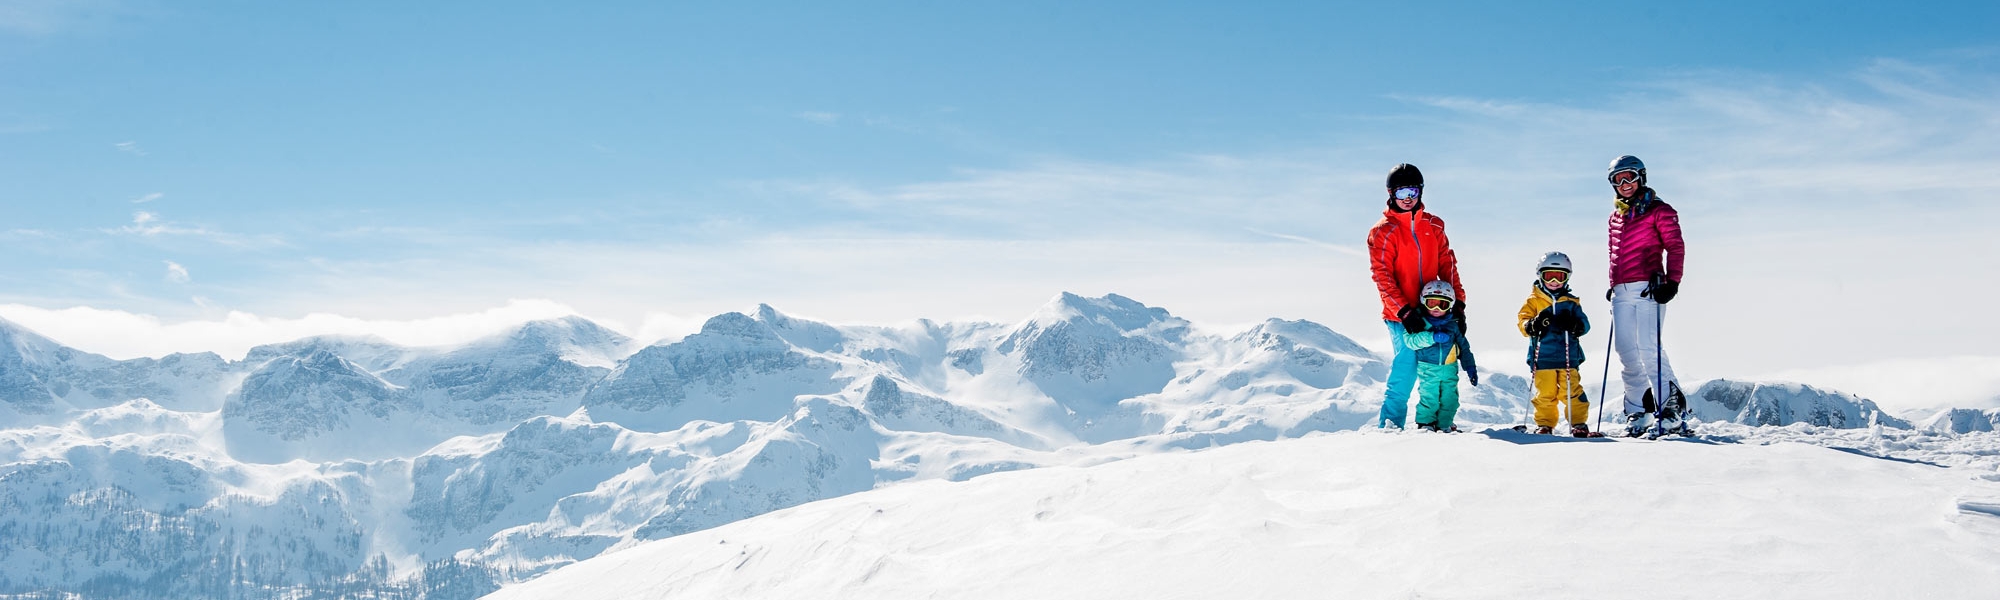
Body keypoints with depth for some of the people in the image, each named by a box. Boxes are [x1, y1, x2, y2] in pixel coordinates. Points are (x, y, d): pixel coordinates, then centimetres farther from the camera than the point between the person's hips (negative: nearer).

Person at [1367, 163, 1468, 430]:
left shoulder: (1434, 226, 10)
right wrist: (1405, 312, -18)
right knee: (1406, 370, -10)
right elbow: (1383, 278, -9)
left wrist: (1458, 302, 1)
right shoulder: (1382, 232, -4)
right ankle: (1388, 426, -1)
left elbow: (1447, 266, 11)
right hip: (1401, 316, -5)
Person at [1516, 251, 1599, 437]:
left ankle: (1579, 424, 5)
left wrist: (1574, 325, -17)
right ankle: (1544, 425, 12)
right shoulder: (1533, 301, 8)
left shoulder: (1572, 302, 12)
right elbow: (1523, 322, -1)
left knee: (1572, 391, -4)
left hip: (1568, 356, 1)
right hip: (1543, 357, -1)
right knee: (1545, 393, 0)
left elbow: (1584, 324, 6)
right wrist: (1533, 325, -24)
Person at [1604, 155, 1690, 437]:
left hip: (1648, 288, -7)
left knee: (1649, 350, -16)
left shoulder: (1659, 210, 1)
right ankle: (1639, 413, 9)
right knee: (1627, 353, 3)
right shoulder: (1616, 217, 20)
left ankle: (1672, 411, -15)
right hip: (1622, 293, 7)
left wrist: (1671, 282, -15)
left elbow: (1676, 248, -5)